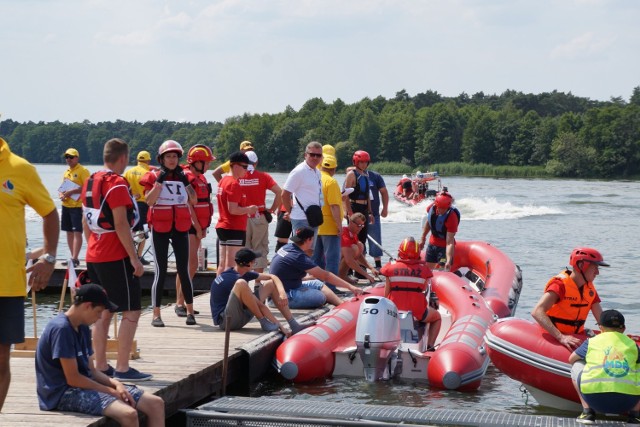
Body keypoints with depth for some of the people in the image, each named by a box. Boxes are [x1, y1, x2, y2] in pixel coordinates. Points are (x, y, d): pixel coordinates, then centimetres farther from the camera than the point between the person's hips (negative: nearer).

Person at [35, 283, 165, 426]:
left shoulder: (83, 328, 13)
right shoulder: (61, 329, -17)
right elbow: (73, 378, -19)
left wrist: (115, 383, -4)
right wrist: (111, 391, -11)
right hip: (62, 393, -10)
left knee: (156, 404, -1)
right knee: (128, 414, -31)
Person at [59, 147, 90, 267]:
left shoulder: (83, 171, -7)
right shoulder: (66, 172, 17)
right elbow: (62, 187, 25)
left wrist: (71, 192, -20)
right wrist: (61, 194, 2)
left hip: (77, 206, -8)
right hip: (66, 206, 8)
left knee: (77, 232, -10)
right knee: (69, 232, 9)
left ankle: (75, 259, -14)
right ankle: (74, 257, 16)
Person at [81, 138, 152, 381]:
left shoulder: (90, 182, 11)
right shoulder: (116, 184, -14)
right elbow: (121, 224, -19)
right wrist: (135, 258, -17)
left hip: (94, 257, 9)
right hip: (116, 258, -9)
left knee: (103, 313, 12)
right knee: (132, 311, -3)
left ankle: (101, 366, 14)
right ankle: (122, 369, -6)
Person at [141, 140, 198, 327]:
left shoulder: (183, 175, 8)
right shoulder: (153, 176, -2)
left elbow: (194, 200, -1)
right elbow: (149, 201, -15)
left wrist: (185, 181, -10)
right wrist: (159, 181, -18)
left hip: (181, 228, 3)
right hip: (160, 228, -2)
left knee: (184, 270, 4)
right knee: (161, 271, -2)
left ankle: (190, 311, 12)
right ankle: (156, 315, 3)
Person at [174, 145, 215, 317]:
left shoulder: (200, 178, 16)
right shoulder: (186, 177, -14)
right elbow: (188, 205, -17)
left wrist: (202, 227, 11)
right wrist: (198, 228, -15)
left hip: (197, 227, 9)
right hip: (188, 227, -9)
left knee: (190, 266, 11)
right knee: (189, 264, -12)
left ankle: (181, 302, 17)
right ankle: (179, 303, -9)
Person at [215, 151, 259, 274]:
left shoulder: (224, 181, 13)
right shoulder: (234, 184, -16)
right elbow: (233, 209, -23)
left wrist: (246, 210, 15)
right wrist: (249, 209, -8)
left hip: (222, 227, 9)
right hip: (235, 229, -9)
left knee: (223, 264, 12)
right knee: (231, 266, -7)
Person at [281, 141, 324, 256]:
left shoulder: (317, 172, 14)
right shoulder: (299, 171, -12)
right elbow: (285, 194, -13)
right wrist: (290, 212, -4)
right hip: (301, 218, -8)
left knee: (310, 251, 12)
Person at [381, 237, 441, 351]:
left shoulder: (391, 267, -3)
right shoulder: (423, 268, -4)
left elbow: (386, 294, 0)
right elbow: (424, 290, 1)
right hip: (417, 313, -1)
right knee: (437, 317, 31)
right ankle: (430, 346, 19)